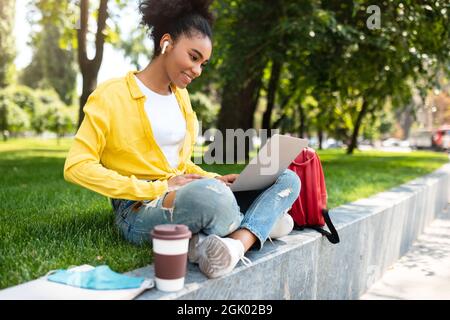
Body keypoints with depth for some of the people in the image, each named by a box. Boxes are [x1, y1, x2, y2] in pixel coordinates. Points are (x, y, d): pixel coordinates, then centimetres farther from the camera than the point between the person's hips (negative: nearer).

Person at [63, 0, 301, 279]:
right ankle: (258, 224, -12)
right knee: (210, 194, -42)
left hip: (184, 197, 8)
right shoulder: (112, 95, -6)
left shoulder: (180, 95, 15)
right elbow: (77, 167, -13)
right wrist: (158, 189, -18)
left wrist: (214, 180, 2)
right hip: (140, 210, -8)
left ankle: (236, 243, -30)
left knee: (288, 180, -5)